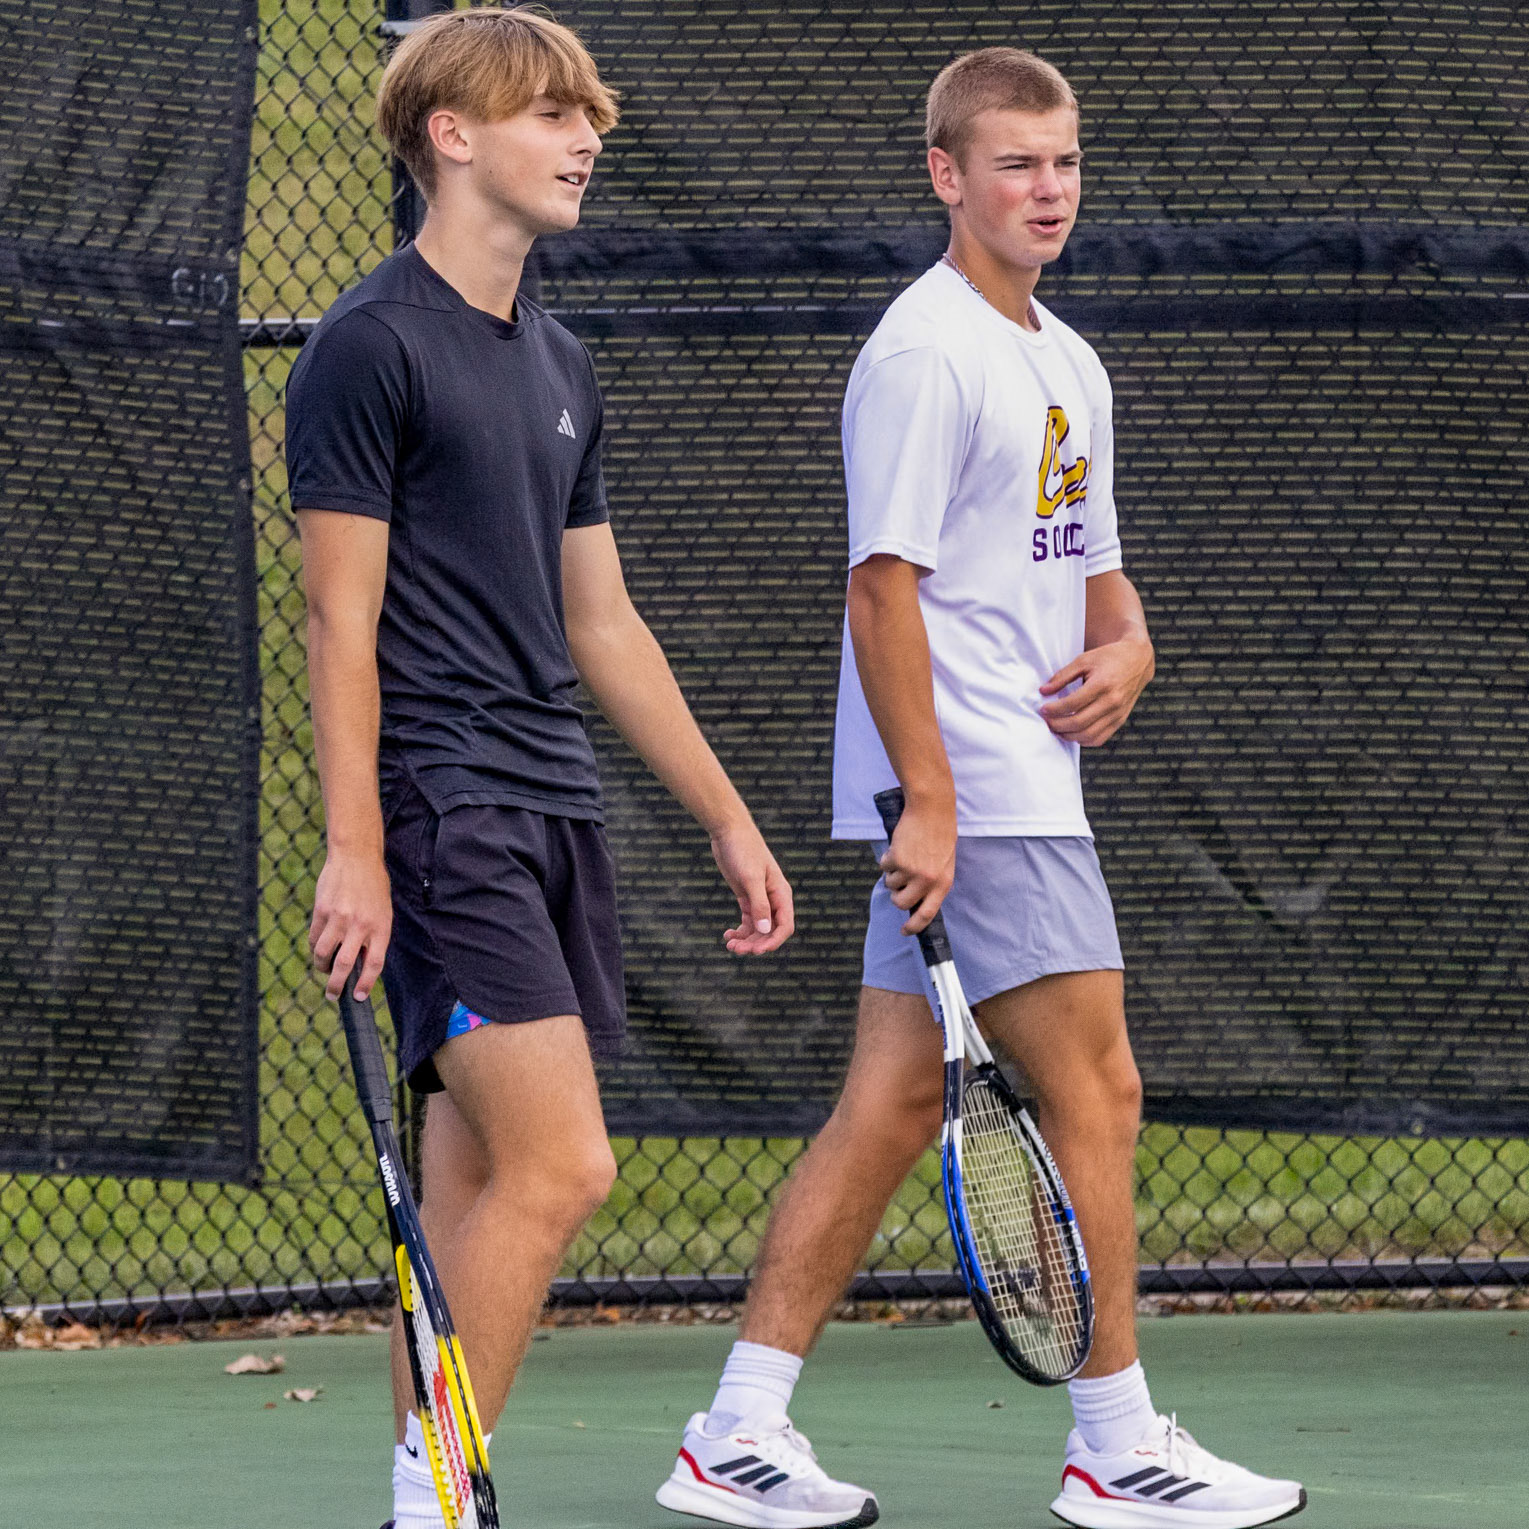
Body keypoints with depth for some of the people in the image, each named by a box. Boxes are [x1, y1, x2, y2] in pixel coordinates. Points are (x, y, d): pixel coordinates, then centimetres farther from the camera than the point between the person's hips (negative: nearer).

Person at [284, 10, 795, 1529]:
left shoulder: (558, 366, 18)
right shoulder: (371, 347, -7)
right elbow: (341, 618, -11)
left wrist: (729, 822, 22)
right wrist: (352, 850, -17)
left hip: (555, 812, 8)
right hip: (441, 816, -8)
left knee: (477, 1189, 7)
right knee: (558, 1165, -16)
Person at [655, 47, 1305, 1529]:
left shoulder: (1068, 364, 18)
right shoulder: (925, 352, -12)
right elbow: (882, 585, -17)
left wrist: (1124, 646, 3)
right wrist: (928, 802, -22)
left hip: (1022, 782, 9)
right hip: (968, 794, -9)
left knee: (893, 1105, 6)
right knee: (1095, 1088, -6)